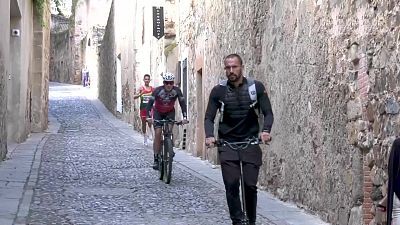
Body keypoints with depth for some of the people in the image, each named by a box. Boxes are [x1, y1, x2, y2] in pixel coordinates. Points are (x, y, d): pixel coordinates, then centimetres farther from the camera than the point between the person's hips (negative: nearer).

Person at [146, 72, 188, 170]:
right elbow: (150, 103, -29)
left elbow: (182, 103, -20)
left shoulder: (177, 91, -23)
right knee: (158, 133, -14)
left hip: (170, 112, 2)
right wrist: (149, 117, -41)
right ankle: (156, 159, -12)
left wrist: (185, 117, -31)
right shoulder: (158, 90, -27)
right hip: (158, 112, -2)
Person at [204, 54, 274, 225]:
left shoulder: (256, 87, -2)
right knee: (231, 185, -10)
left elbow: (268, 113, -3)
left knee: (250, 185, -5)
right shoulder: (218, 91, -1)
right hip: (227, 144, 0)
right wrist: (209, 136, -22)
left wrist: (265, 130, -23)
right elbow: (209, 117, -2)